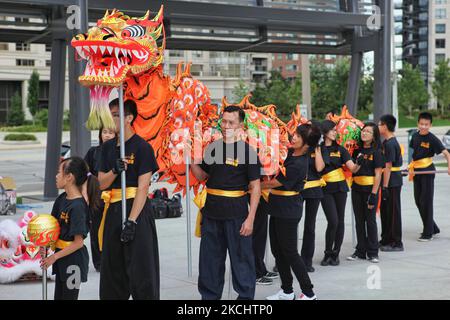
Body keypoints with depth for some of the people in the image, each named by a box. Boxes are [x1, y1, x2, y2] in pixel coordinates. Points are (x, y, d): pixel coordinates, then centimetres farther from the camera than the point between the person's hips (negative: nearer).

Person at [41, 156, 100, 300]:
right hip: (62, 255, 8)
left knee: (69, 296, 3)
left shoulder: (78, 206, -23)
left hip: (74, 258, -8)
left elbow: (78, 242, -21)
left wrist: (54, 257, -16)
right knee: (58, 295, 18)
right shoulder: (62, 199, 1)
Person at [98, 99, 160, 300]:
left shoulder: (142, 147, -9)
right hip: (113, 210, 6)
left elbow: (143, 187, -14)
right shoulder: (108, 147, 11)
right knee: (111, 266, 12)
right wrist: (114, 171, -15)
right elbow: (101, 183, 6)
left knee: (140, 267, -4)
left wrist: (131, 221, -20)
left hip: (137, 208, -6)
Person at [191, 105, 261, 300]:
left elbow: (255, 187, -8)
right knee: (209, 258, 13)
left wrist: (250, 218, -14)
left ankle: (245, 296, 17)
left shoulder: (247, 150, -7)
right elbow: (201, 176, 16)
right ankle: (209, 295, 27)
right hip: (211, 212, 5)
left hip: (236, 215, -5)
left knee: (241, 258, 3)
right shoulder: (213, 147, 9)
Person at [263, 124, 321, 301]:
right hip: (278, 207, 9)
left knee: (289, 252, -2)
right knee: (277, 250, 14)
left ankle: (308, 293, 8)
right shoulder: (290, 153, 4)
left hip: (288, 210, -9)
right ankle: (287, 291, 24)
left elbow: (275, 183, -16)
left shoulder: (298, 164, -21)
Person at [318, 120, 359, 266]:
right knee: (333, 221, -11)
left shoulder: (340, 149, 6)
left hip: (340, 187, 3)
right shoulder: (318, 148, 0)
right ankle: (327, 253, 6)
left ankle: (335, 254, 16)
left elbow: (351, 166, -2)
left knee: (340, 221, 4)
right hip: (326, 189, -3)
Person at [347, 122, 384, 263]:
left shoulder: (376, 151, -6)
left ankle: (372, 253, 8)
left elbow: (378, 174, -10)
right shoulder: (357, 150, 8)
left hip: (370, 189, -5)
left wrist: (373, 195, -15)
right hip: (356, 188, 5)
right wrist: (358, 162, -12)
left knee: (370, 220, -1)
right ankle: (360, 251, 17)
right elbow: (353, 170, 9)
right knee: (359, 220, 9)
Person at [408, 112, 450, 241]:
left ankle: (428, 233, 5)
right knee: (418, 201, 11)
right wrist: (412, 167, 15)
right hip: (417, 172, 7)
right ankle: (433, 228, 24)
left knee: (426, 201, -4)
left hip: (427, 172, -7)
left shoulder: (432, 139, -14)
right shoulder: (415, 136, 5)